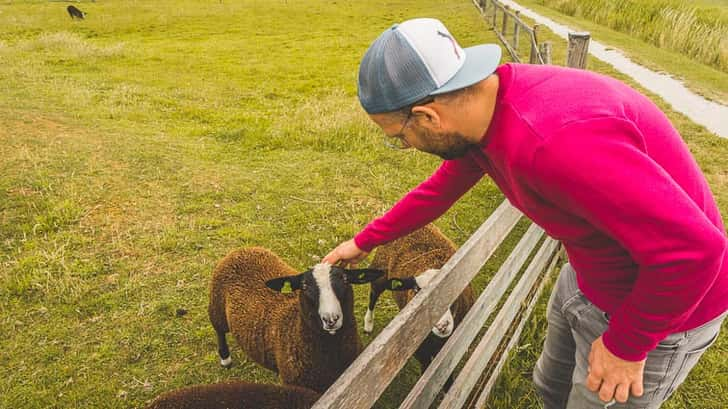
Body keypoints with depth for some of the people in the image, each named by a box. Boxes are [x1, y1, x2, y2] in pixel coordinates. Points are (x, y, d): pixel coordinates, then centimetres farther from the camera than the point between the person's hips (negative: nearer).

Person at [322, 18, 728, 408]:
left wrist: (625, 345, -20)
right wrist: (365, 241, 15)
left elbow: (693, 246, -34)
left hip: (656, 310, -7)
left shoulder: (555, 139, -39)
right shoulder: (482, 106, -10)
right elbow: (439, 189, 7)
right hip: (589, 276, 8)